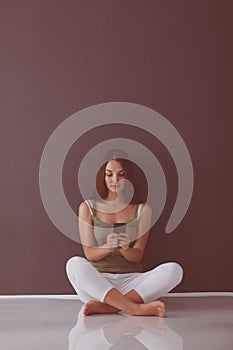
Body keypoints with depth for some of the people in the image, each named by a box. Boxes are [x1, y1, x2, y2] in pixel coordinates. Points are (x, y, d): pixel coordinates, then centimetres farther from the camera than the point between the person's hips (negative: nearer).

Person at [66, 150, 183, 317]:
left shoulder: (142, 209, 9)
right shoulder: (88, 207, 8)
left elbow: (137, 256, 4)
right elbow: (89, 253, 1)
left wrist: (125, 248, -21)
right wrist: (107, 247, -22)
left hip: (131, 280, 1)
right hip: (98, 281, -1)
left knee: (174, 270, -26)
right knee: (74, 264, -34)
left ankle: (107, 306, -32)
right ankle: (135, 308, -38)